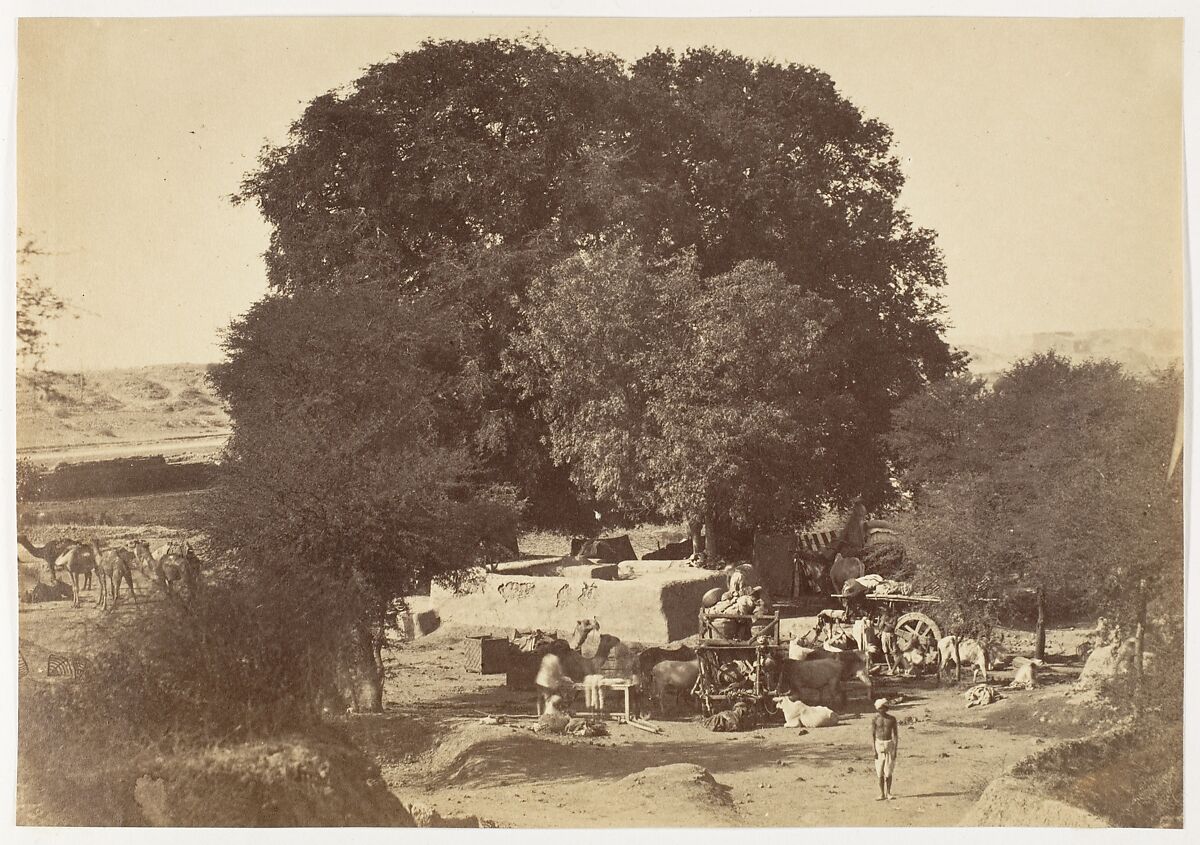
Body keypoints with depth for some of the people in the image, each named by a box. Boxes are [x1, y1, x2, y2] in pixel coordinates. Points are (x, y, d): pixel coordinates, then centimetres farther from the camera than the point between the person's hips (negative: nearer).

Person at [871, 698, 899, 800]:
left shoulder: (892, 719, 1)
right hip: (879, 744, 0)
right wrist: (874, 750, -8)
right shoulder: (875, 720, -1)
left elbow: (895, 734, 4)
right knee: (880, 772, 1)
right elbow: (872, 735, -1)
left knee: (888, 771, -3)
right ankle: (882, 794, 8)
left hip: (889, 744, 0)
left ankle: (888, 793, 8)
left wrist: (895, 749, -3)